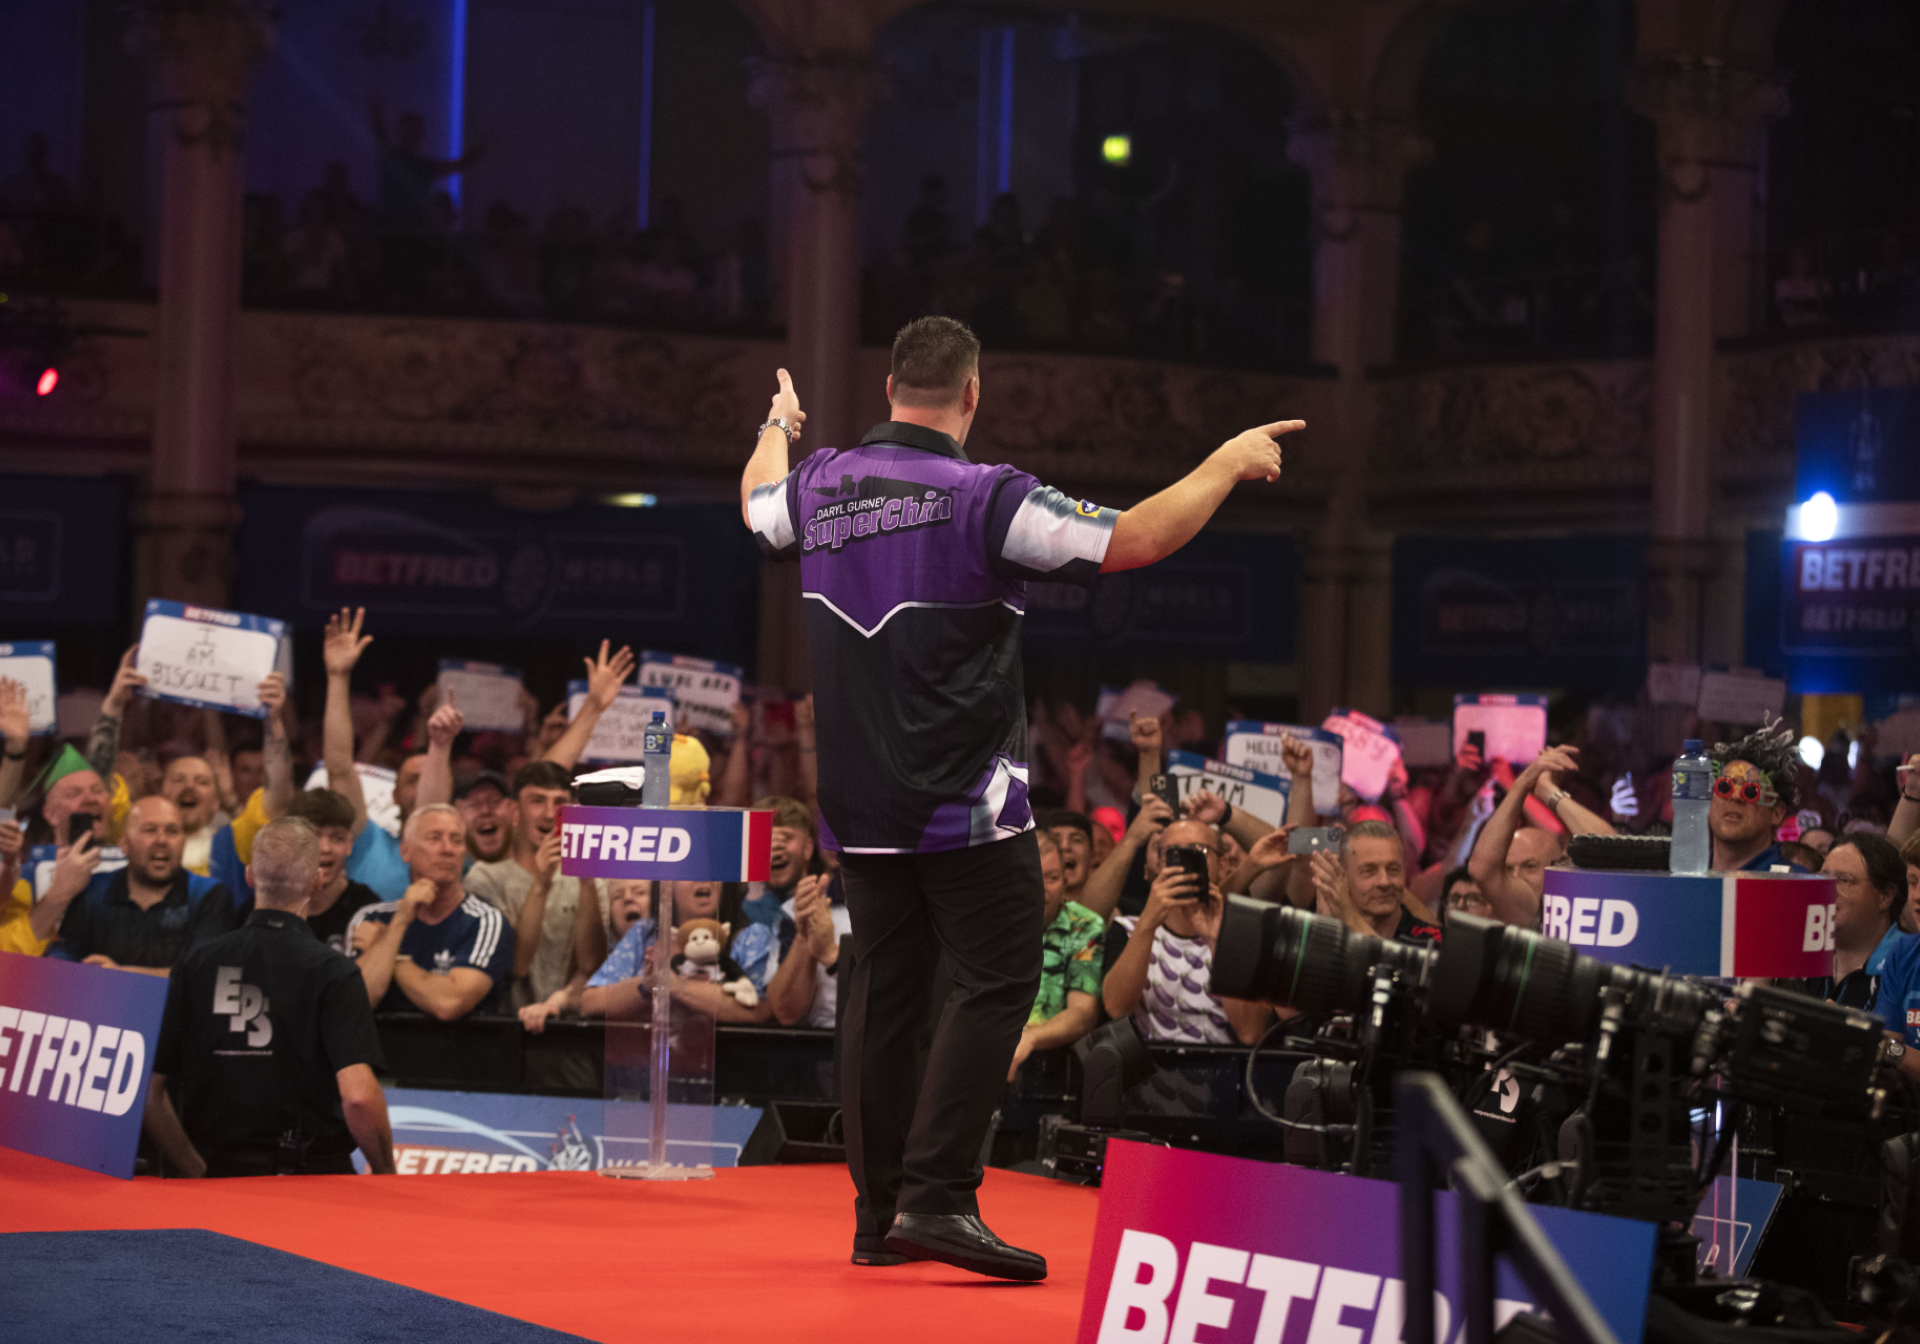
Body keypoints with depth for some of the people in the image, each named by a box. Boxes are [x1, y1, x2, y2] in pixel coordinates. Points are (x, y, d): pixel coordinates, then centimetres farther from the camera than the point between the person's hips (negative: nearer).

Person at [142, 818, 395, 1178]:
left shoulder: (196, 963, 4)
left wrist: (197, 1173, 14)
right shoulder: (331, 971, -7)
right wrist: (384, 1171, -1)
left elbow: (148, 1090, 5)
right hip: (315, 1175, -4)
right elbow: (358, 1095, -17)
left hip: (220, 1174, 4)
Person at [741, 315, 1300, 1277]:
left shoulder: (818, 485, 5)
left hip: (856, 803, 6)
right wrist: (1228, 463, -5)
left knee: (883, 991, 12)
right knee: (995, 983, -2)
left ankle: (877, 1215, 15)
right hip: (965, 802, -6)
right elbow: (1133, 541, -18)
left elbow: (757, 505, 29)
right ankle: (937, 1198, -13)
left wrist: (779, 424, 50)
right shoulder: (986, 500, -14)